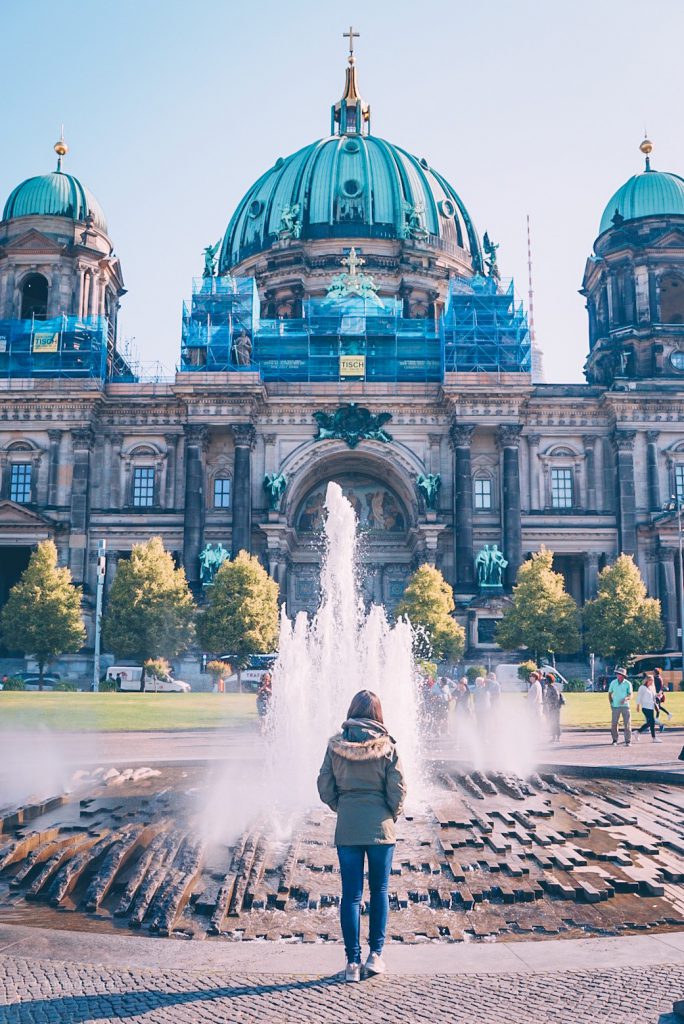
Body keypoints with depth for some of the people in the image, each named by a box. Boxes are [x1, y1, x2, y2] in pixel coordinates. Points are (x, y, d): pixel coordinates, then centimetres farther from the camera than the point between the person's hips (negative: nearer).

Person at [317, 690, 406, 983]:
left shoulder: (336, 745, -3)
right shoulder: (386, 746, -7)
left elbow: (324, 786, 0)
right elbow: (398, 789, -7)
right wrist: (392, 815, 10)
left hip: (347, 828, 1)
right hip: (380, 827, -1)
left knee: (350, 894, 6)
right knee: (379, 891, 15)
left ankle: (352, 962, 9)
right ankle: (375, 954, 18)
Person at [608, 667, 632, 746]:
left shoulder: (628, 683, -3)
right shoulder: (613, 682, 4)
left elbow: (630, 696, -4)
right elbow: (610, 693, 13)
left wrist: (626, 698, -25)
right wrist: (611, 703, 4)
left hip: (625, 706, -2)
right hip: (615, 706, 2)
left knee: (627, 724, -2)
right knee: (613, 724, 1)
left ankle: (628, 741, 5)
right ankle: (614, 740, 15)